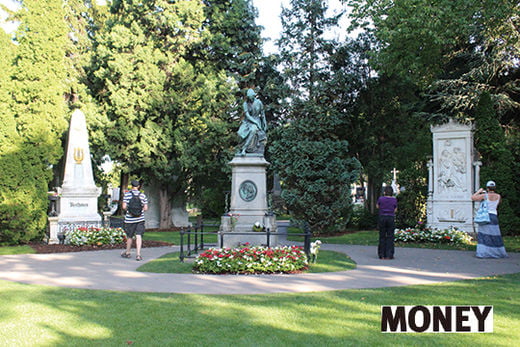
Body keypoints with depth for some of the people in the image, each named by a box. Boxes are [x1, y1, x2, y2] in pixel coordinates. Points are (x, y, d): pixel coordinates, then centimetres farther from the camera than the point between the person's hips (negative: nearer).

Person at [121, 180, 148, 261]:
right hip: (140, 219, 1)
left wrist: (127, 210, 10)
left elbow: (124, 206, -10)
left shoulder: (127, 194, -4)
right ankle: (138, 254, -8)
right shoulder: (142, 195, 1)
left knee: (129, 236, 13)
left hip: (130, 219, -1)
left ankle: (127, 253, 29)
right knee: (139, 236, -1)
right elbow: (146, 208, 0)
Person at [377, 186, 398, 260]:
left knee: (382, 237, 7)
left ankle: (382, 255, 7)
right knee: (390, 237, 3)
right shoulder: (394, 200, -4)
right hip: (391, 218, -1)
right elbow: (395, 210, 7)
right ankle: (389, 255, 1)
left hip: (382, 218, 1)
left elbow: (377, 206, 13)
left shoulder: (381, 199, -5)